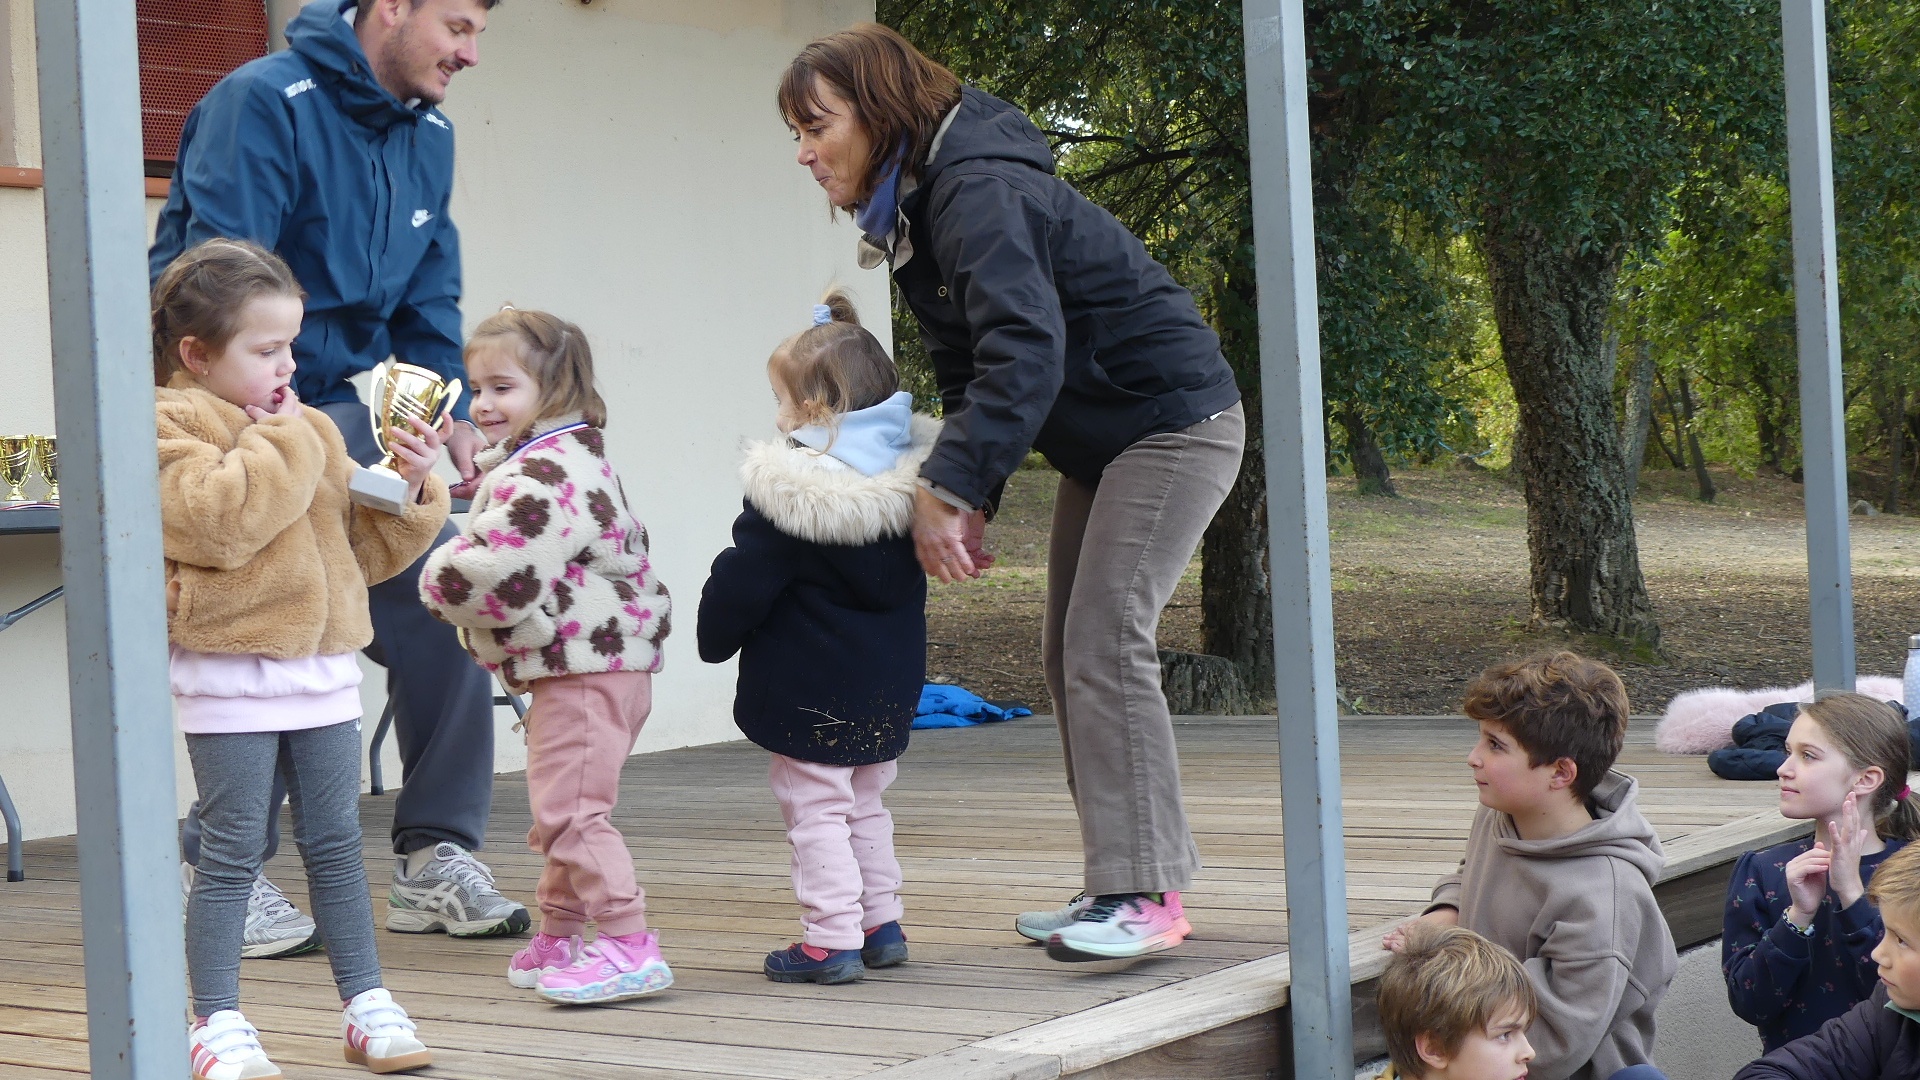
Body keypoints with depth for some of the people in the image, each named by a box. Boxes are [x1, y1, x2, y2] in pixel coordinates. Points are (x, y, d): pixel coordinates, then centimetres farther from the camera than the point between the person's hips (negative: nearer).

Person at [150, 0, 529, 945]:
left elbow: (428, 301, 12)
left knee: (438, 602, -1)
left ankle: (434, 860, 8)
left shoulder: (428, 137, 7)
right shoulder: (264, 102, -17)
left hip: (342, 407, 7)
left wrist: (447, 418, -2)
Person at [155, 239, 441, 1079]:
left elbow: (365, 548, 18)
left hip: (323, 669, 6)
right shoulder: (171, 428, -7)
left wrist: (406, 489, 1)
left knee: (336, 845, 12)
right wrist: (281, 441, -17)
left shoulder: (309, 429, 14)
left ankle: (365, 1004, 19)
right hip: (230, 676, -6)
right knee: (231, 854, -1)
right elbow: (218, 520, -25)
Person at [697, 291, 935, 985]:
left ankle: (832, 940, -1)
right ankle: (881, 925, 24)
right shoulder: (910, 477, 1)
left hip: (808, 691, -7)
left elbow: (738, 586, -12)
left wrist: (715, 637, 5)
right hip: (888, 685, 7)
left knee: (816, 812, 0)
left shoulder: (786, 496, -19)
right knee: (865, 806, 20)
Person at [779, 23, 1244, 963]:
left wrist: (947, 490, -38)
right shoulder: (913, 212, 7)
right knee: (1069, 651, 9)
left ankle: (1146, 895, -13)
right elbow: (965, 375, 8)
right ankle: (1120, 882, 15)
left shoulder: (979, 192, -24)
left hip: (1173, 418, -10)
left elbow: (1024, 351, -36)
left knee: (1104, 643, -15)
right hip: (1098, 438, 10)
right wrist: (968, 506, -3)